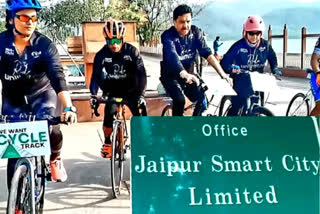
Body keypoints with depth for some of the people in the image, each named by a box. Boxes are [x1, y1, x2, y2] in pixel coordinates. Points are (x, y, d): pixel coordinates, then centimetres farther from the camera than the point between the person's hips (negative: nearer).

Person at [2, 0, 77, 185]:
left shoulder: (45, 45, -19)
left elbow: (57, 77, -29)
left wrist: (68, 107, -44)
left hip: (41, 94, -1)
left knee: (51, 130, -28)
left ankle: (55, 158, 6)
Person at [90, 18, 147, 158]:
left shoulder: (131, 51, -16)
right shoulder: (101, 55, -12)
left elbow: (141, 73, -20)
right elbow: (96, 76, -15)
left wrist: (141, 94, -31)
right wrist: (93, 95, -30)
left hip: (130, 89, 0)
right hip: (112, 90, 0)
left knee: (141, 114, -16)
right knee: (109, 115, -20)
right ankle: (107, 142, 6)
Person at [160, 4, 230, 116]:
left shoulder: (195, 32, -6)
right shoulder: (168, 36, -20)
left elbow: (207, 53, -14)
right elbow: (173, 56, -38)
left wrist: (222, 73, -27)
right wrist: (185, 75, -56)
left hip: (189, 75, 4)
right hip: (171, 76, -4)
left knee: (202, 100, -14)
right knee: (180, 100, -28)